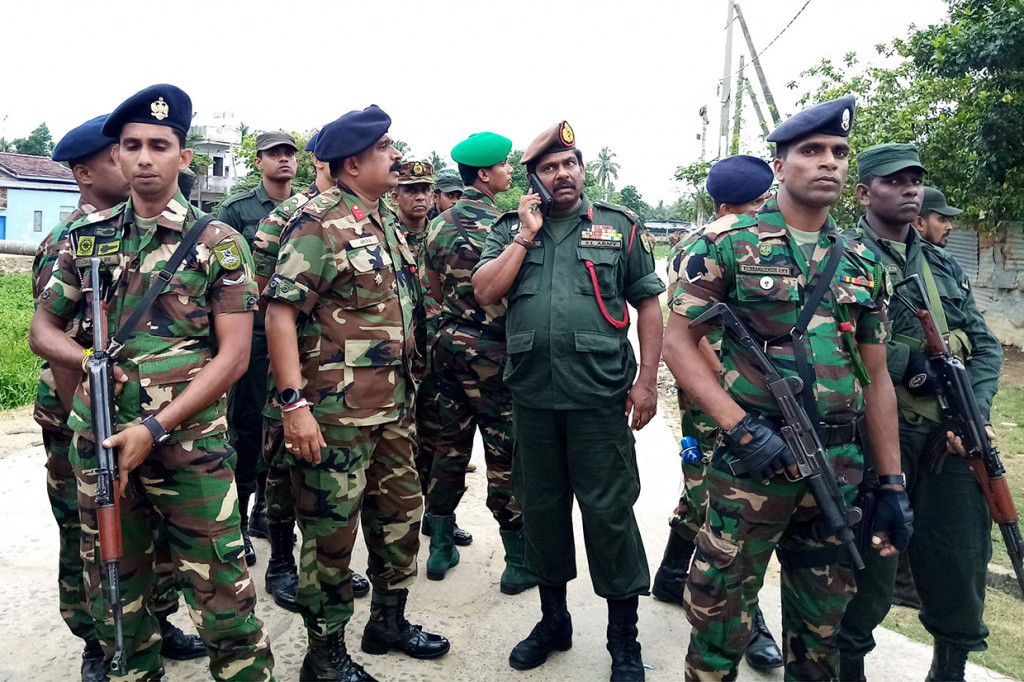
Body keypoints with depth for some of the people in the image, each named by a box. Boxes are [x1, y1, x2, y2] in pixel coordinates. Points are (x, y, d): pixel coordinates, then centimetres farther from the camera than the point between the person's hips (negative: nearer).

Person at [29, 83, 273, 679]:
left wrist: (155, 429, -15)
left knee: (220, 595, -1)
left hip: (190, 444, -4)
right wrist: (87, 358, -8)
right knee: (114, 588, 17)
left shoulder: (218, 243, -4)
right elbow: (43, 328, 16)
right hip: (98, 441, 4)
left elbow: (233, 355, -8)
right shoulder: (87, 239, 8)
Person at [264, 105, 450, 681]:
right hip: (336, 415, -8)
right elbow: (280, 311, -18)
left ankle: (389, 622, 38)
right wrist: (294, 403, -23)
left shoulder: (388, 223, 14)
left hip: (394, 408, 9)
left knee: (401, 515, 18)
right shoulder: (320, 222, -12)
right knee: (332, 534, 5)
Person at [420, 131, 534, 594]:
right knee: (505, 454, 2)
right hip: (490, 350, -7)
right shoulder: (500, 224, -15)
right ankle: (520, 562, 13)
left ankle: (440, 547, 25)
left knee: (451, 444, 15)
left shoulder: (439, 225, 7)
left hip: (448, 343, 7)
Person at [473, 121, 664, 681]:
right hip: (531, 394, 3)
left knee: (609, 512, 2)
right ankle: (553, 619, 36)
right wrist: (525, 235, -5)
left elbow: (648, 304, 3)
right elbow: (485, 293, -2)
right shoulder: (510, 229, 11)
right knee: (540, 507, 15)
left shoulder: (620, 226, 5)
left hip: (600, 396, -3)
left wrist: (647, 379, -5)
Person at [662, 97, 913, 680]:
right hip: (752, 458, -4)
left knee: (825, 616, 18)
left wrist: (893, 484, 9)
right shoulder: (728, 244, -4)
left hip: (842, 469, 5)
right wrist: (739, 426, -19)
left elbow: (876, 376, 12)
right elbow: (679, 340, -8)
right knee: (723, 609, 5)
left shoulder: (863, 264, 10)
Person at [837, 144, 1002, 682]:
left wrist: (973, 412, -3)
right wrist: (908, 363, -17)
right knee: (867, 576, 4)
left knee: (961, 568, 12)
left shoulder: (945, 267, 18)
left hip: (951, 439, 6)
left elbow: (985, 345, 13)